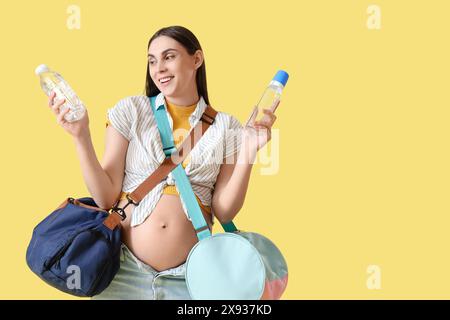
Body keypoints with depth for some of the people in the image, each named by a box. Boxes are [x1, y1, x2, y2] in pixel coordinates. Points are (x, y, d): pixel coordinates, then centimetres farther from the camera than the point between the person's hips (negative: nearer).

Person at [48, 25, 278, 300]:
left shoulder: (225, 127, 3)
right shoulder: (131, 111, 0)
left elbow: (224, 212, -2)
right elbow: (106, 198, -3)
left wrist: (248, 153, -11)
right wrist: (82, 137, -13)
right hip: (125, 268, 0)